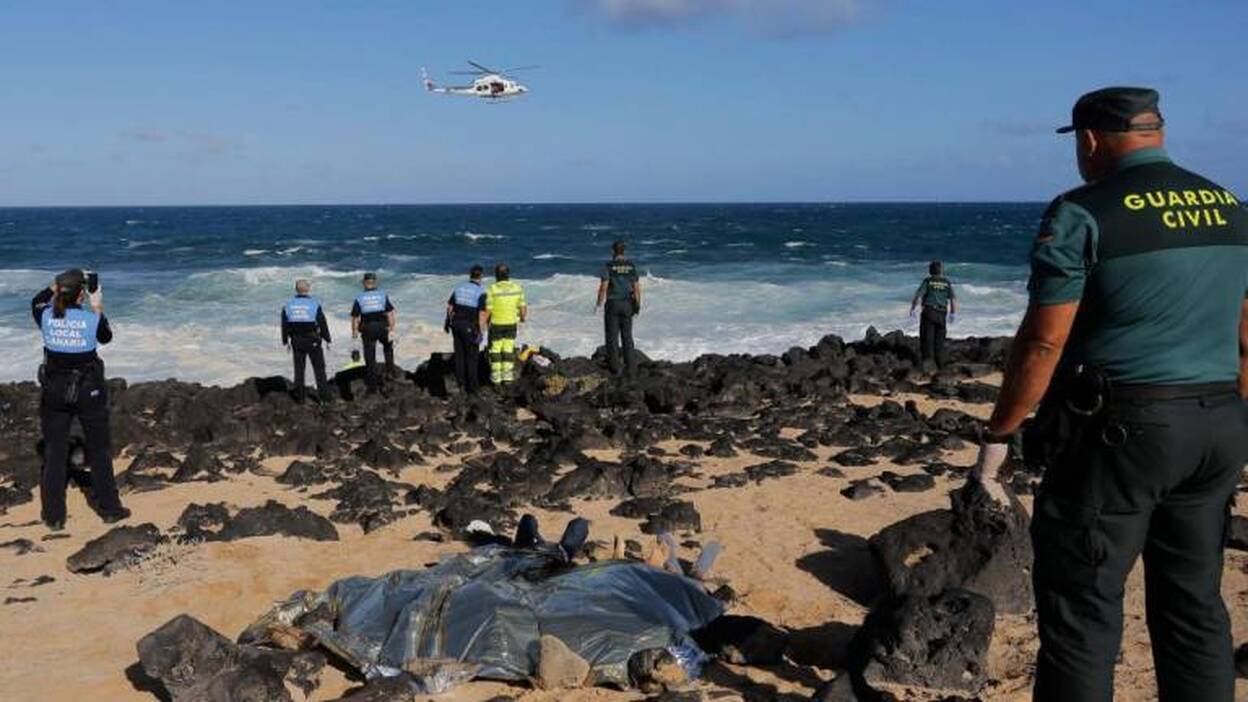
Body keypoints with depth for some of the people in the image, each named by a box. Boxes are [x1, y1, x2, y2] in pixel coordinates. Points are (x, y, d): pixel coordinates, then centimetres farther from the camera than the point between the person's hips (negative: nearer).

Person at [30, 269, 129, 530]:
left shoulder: (46, 318, -10)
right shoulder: (92, 319, -16)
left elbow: (36, 302, 15)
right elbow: (106, 337, 6)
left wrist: (55, 286, 14)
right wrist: (98, 309, 9)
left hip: (54, 392, 2)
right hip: (89, 391, -2)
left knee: (54, 453, 12)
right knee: (99, 451, 13)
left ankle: (54, 516, 18)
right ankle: (109, 509, 23)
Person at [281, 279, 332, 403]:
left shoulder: (288, 305, 1)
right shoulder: (314, 304, -9)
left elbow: (284, 326, 5)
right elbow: (322, 324, -7)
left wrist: (285, 341, 15)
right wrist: (328, 339, 3)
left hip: (296, 341, 3)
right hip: (313, 340, -3)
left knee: (299, 369, 10)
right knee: (319, 368, 4)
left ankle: (299, 396, 12)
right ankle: (324, 395, 3)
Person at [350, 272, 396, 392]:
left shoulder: (359, 298, 0)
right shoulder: (383, 295, -1)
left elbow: (354, 317, -2)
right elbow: (390, 313, -6)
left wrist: (354, 331, 6)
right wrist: (391, 327, -3)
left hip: (367, 329, 0)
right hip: (382, 327, 0)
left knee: (370, 355, 6)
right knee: (388, 347, 27)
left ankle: (373, 384, 9)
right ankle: (390, 372, 17)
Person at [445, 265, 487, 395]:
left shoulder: (459, 287, 5)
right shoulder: (480, 292, -12)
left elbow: (449, 306, 9)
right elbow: (482, 313, -17)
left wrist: (447, 322, 21)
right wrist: (480, 332, -15)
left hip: (456, 323, 5)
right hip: (469, 326, -5)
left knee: (459, 354, 15)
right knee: (472, 356, 5)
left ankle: (461, 383, 16)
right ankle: (472, 387, 7)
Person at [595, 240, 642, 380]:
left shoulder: (608, 266, -9)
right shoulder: (631, 266, 2)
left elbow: (603, 287, -13)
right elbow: (637, 287, 1)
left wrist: (598, 303, -1)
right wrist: (638, 305, 11)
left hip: (612, 304, -3)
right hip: (627, 304, 3)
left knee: (612, 336, 5)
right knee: (627, 337, 9)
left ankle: (615, 367, 6)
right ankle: (630, 368, 5)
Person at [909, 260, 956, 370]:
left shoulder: (927, 281, -1)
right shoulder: (947, 282, 8)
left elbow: (918, 296, -9)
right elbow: (954, 299, 2)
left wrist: (912, 309, 3)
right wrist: (952, 314, 11)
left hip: (928, 312, -3)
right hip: (941, 315, 3)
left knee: (927, 337, -5)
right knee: (939, 339, 10)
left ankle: (928, 358, -23)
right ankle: (940, 364, 10)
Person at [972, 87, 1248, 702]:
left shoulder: (1083, 215, -11)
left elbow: (1043, 342, -15)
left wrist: (997, 438, -7)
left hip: (1118, 430, -7)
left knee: (1081, 606, 2)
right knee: (1194, 606, 16)